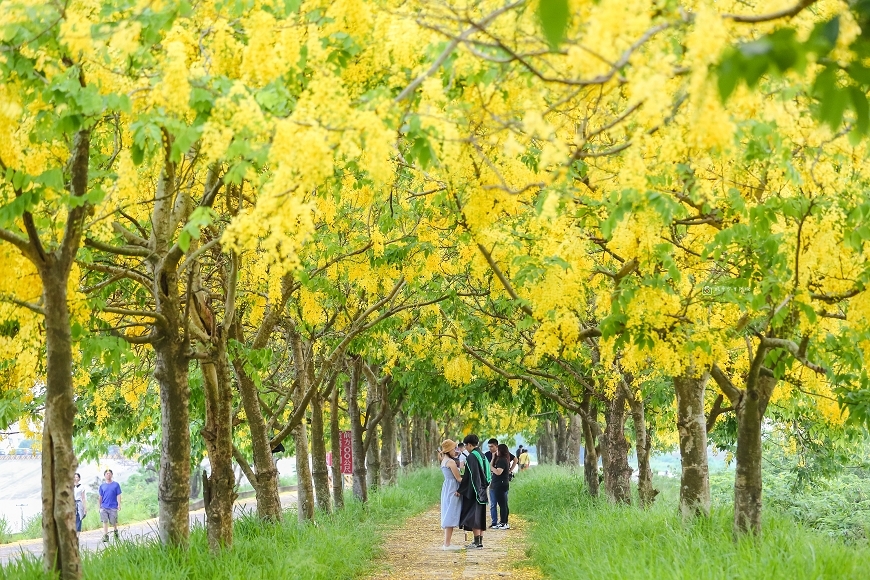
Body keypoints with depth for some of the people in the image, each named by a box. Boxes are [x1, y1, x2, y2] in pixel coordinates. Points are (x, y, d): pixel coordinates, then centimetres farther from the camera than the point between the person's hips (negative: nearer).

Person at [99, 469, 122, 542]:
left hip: (113, 507, -2)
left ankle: (116, 531, 35)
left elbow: (118, 495, 0)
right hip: (104, 507, 2)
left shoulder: (116, 485, 2)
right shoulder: (102, 486, 8)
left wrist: (119, 505, -8)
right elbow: (100, 497, 14)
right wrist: (100, 506, 14)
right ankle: (105, 536, -5)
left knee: (113, 522, 6)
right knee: (105, 521, -7)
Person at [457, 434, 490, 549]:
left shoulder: (472, 457, -15)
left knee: (473, 515, -5)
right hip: (482, 491, 9)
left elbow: (469, 476, -18)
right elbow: (487, 475, 16)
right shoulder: (482, 456, 11)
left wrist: (460, 490, -13)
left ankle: (477, 541, -8)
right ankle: (480, 541, 13)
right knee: (480, 515, 11)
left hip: (473, 491, -9)